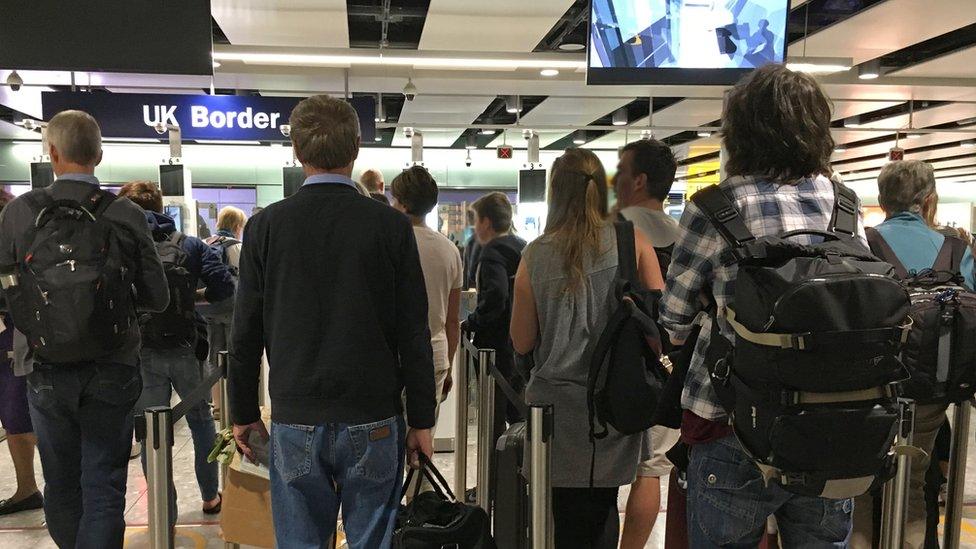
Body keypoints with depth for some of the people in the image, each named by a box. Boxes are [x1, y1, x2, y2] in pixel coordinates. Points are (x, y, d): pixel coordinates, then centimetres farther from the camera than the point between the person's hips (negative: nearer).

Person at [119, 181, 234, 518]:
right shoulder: (190, 245, -2)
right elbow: (224, 286, -10)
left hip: (141, 353, -1)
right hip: (185, 348, 2)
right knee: (202, 422, 20)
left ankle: (165, 515, 15)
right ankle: (210, 497, 32)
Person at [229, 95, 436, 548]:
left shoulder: (265, 226, -2)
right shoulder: (391, 226, -6)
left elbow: (245, 335, 2)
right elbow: (414, 334, -5)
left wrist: (243, 414, 13)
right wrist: (421, 420, 3)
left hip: (294, 421, 1)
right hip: (374, 423, -1)